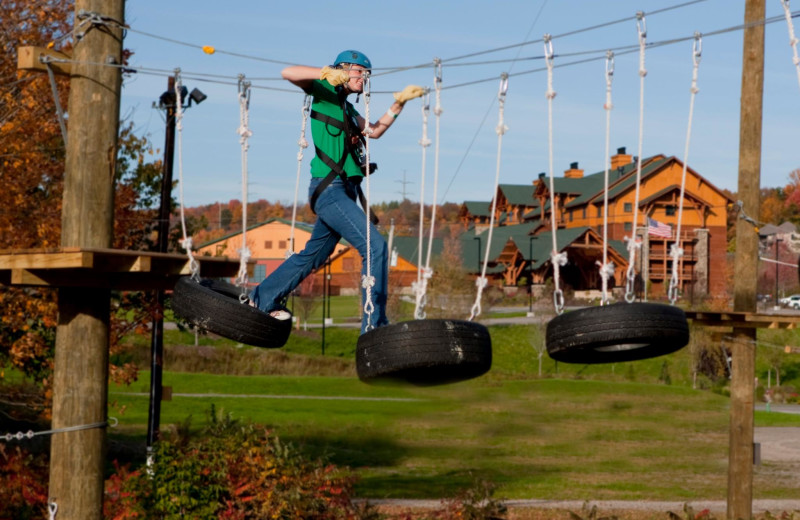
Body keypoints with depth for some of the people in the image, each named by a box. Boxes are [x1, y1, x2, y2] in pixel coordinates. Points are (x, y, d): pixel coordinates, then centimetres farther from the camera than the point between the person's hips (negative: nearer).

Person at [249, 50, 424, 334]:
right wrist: (327, 73, -26)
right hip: (330, 189, -10)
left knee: (314, 254, 19)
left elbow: (374, 130, 29)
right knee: (375, 246, -18)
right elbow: (288, 73, -14)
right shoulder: (325, 92, -2)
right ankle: (374, 325, -17)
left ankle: (263, 298, 33)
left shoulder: (347, 108, 23)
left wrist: (399, 102, 23)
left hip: (342, 191, 10)